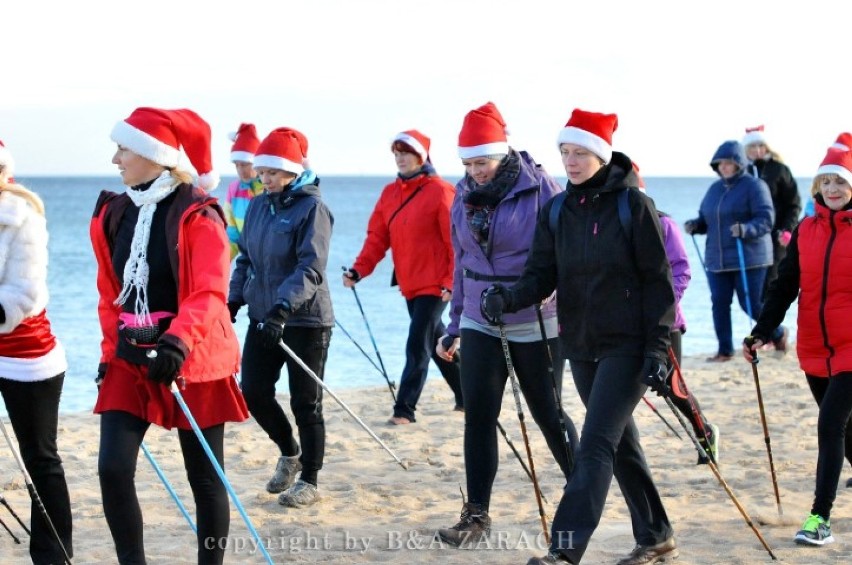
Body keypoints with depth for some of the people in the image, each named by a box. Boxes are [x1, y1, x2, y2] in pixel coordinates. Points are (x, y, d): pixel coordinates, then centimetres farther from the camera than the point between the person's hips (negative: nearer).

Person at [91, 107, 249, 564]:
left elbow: (210, 293, -22)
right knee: (113, 469, -9)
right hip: (130, 359, 5)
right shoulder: (112, 213, 6)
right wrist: (111, 351, 12)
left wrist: (178, 341, -37)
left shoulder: (197, 214, -12)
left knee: (204, 477, 6)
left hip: (193, 360, -5)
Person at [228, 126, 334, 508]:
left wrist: (283, 307, -30)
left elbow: (311, 267, -20)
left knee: (305, 403, 1)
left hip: (305, 320, -6)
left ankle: (309, 481, 14)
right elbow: (246, 257, 17)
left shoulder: (312, 207, -11)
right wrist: (234, 300, 6)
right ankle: (289, 453, 30)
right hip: (263, 317, 6)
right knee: (253, 391, 4)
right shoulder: (259, 205, 9)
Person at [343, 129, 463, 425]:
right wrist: (359, 269, -8)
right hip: (409, 284, 7)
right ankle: (466, 395, 32)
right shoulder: (390, 193, 9)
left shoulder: (440, 192, -11)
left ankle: (405, 409, -8)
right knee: (436, 342, 17)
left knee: (417, 346, -10)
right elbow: (377, 236, 5)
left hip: (435, 285, -7)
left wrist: (452, 282, -17)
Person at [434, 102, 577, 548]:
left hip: (536, 325, -4)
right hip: (480, 323, 4)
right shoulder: (465, 194, 4)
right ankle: (476, 514, 2)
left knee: (547, 413, 7)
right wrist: (455, 325, 15)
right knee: (478, 416, -3)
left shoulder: (541, 189, -12)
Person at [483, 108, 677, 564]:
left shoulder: (633, 205, -9)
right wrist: (509, 297, -20)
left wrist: (657, 347, -14)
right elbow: (542, 274, 2)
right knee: (621, 442, 15)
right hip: (581, 346, 6)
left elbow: (658, 281, -9)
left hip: (627, 345, -6)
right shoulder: (555, 211, 6)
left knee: (596, 444, -14)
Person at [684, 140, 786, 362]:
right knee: (719, 303, 1)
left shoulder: (754, 186, -7)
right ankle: (725, 350, 11)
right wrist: (695, 225, 0)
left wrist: (745, 229, -31)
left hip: (748, 258, -6)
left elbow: (766, 220, -14)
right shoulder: (714, 189, 14)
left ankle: (778, 333, 26)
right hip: (716, 259, 6)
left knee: (751, 305, -2)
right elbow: (705, 219, 22)